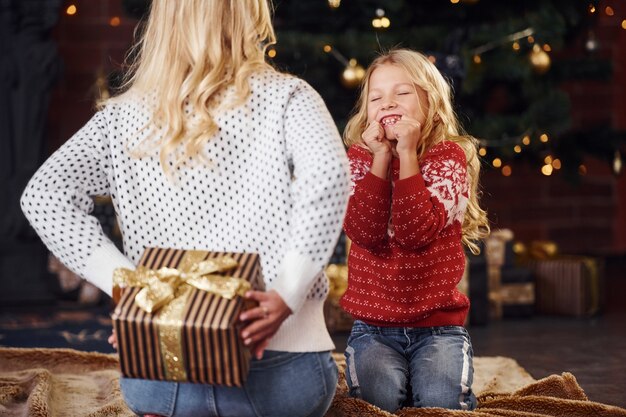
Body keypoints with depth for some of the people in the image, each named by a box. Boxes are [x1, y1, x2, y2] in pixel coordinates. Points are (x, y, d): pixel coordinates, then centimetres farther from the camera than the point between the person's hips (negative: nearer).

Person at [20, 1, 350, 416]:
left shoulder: (123, 117, 8)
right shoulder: (283, 98, 0)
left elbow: (43, 198, -4)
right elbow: (328, 175, -20)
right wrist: (286, 296, -17)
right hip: (279, 373, -2)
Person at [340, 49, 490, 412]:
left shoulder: (449, 156, -4)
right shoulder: (358, 159, 2)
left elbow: (416, 232, -21)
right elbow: (366, 233, -16)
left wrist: (407, 154, -19)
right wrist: (381, 156, -16)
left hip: (438, 324, -1)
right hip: (374, 329, 1)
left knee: (441, 401, -24)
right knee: (379, 399, -24)